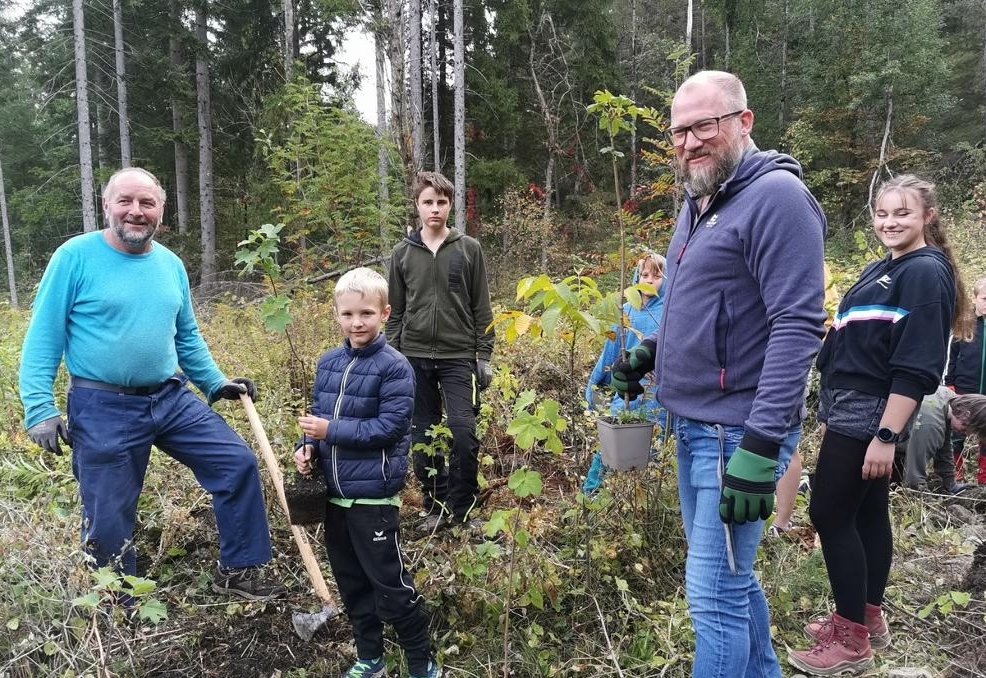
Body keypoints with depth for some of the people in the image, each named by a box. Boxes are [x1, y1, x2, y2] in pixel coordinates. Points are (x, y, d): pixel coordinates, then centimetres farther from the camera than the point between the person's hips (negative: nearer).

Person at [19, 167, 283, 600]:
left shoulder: (171, 264, 7)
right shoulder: (75, 256, -8)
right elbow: (43, 337, -8)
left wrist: (216, 384, 13)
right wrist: (40, 408, -15)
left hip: (171, 399, 5)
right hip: (102, 409, -4)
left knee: (238, 463, -1)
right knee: (109, 521, 6)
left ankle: (237, 571, 15)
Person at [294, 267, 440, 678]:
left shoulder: (394, 367, -14)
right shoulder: (328, 361, 6)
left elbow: (389, 427, -19)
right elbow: (318, 414, 13)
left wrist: (331, 431, -20)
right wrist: (308, 447, -5)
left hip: (372, 494, -7)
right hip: (333, 491, 7)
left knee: (389, 583, 3)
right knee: (350, 581, 18)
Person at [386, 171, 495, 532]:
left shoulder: (469, 249, 2)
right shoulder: (402, 253, 7)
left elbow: (482, 309, 3)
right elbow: (395, 312, 10)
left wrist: (484, 357, -2)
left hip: (458, 357, -2)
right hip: (414, 358, 2)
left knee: (464, 433, -9)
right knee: (422, 438, 7)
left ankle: (463, 509, 10)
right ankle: (436, 507, 22)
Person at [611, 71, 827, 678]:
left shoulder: (776, 196, -15)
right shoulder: (696, 203, 13)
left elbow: (797, 327, -22)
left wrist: (761, 446, -26)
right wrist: (650, 351, 7)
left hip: (739, 434, -9)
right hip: (692, 426, 9)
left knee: (716, 595, -2)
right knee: (732, 576, 21)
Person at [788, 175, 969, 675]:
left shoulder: (926, 272, -13)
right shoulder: (882, 268, 15)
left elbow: (917, 366, -20)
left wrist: (887, 436, -24)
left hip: (869, 416, -9)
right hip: (856, 412, 9)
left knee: (830, 514, -5)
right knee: (866, 514, 15)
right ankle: (867, 617, 28)